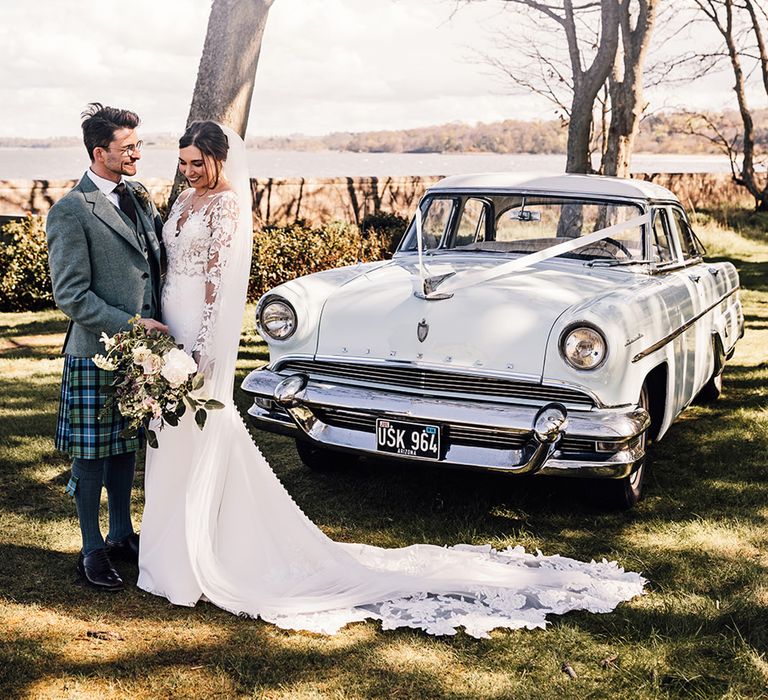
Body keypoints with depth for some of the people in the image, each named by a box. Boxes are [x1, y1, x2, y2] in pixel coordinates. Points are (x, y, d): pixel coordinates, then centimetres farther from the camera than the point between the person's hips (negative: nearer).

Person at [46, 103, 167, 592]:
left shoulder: (140, 199, 9)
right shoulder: (72, 212, -12)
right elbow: (71, 295, -15)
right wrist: (130, 326, -18)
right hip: (97, 352, -6)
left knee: (126, 446, 17)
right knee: (91, 454, 6)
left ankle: (122, 535, 31)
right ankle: (93, 549, 19)